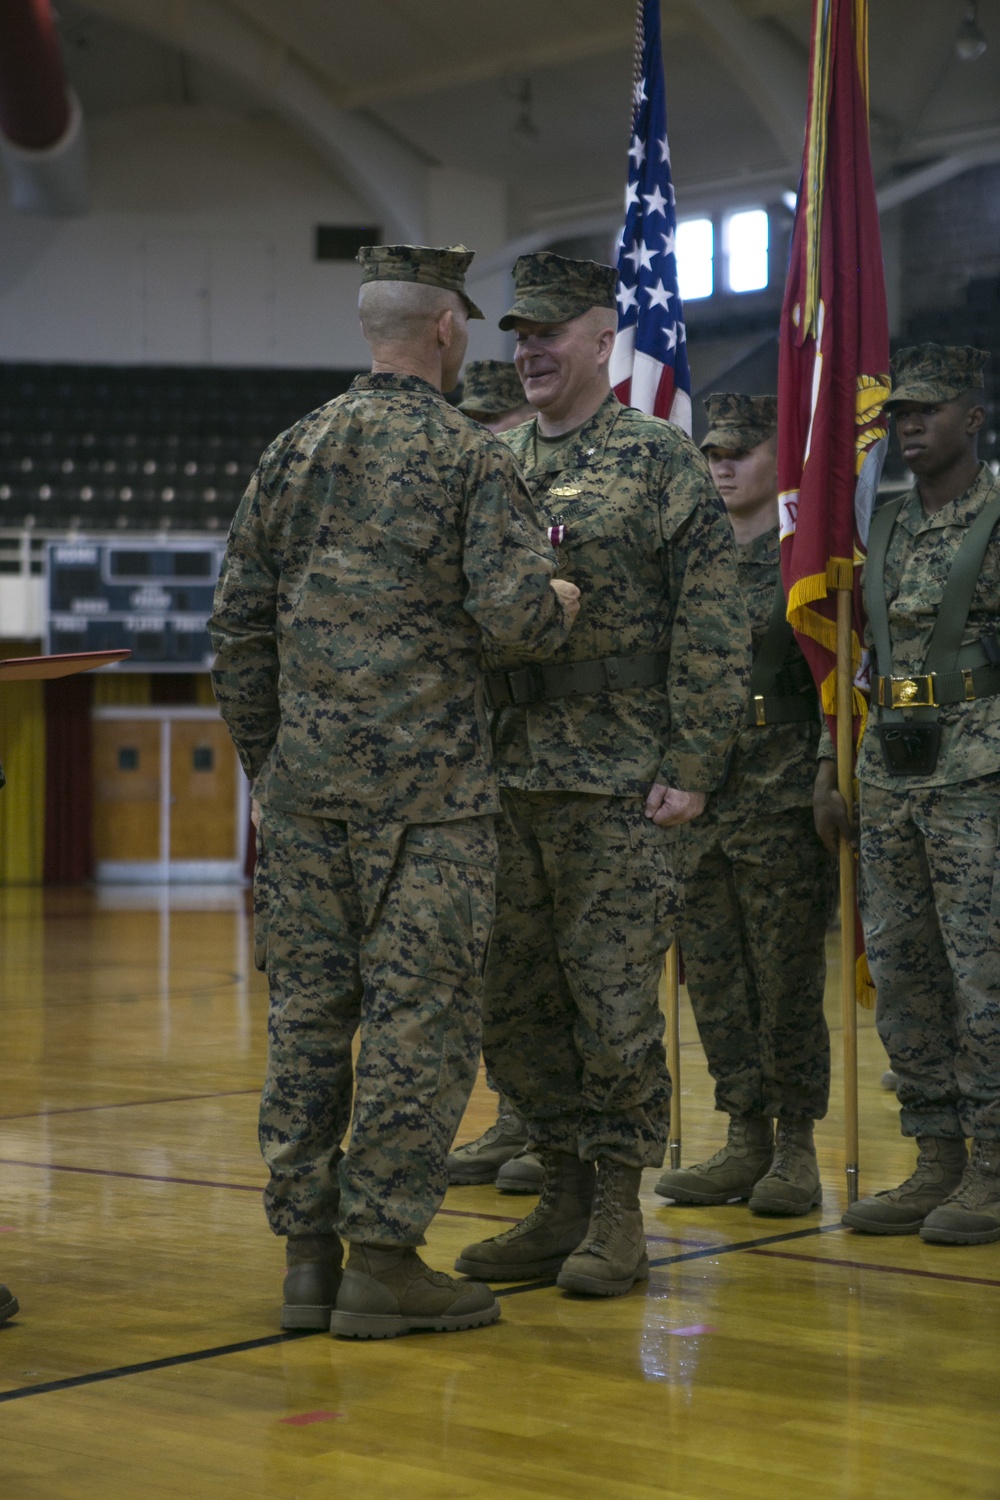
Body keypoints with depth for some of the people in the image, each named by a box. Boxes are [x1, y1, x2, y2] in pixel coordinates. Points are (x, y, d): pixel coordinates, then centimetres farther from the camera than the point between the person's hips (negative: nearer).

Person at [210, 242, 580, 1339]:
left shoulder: (292, 452, 10)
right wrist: (561, 604, 6)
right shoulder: (472, 459, -6)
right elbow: (515, 614, -17)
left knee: (306, 1013, 9)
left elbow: (237, 624, 11)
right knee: (420, 1015, 0)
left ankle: (307, 1257, 14)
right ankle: (382, 1260, 1)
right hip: (426, 792, -5)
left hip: (305, 784, 5)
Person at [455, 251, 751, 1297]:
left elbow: (711, 628, -6)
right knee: (511, 1001, 9)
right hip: (504, 779, 6)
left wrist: (692, 766, -12)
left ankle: (618, 1214, 11)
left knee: (614, 998, -1)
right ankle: (564, 1198, 21)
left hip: (618, 786, -5)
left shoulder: (661, 463, -2)